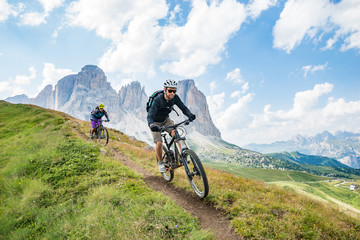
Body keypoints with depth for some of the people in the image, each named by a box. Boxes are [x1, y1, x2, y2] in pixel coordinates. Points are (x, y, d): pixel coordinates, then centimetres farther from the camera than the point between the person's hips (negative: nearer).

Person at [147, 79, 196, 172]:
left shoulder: (175, 98, -18)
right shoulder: (157, 100, -32)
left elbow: (183, 107, -23)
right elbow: (150, 116, -39)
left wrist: (189, 114, -46)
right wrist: (151, 125, -60)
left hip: (165, 120, 4)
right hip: (155, 122, -4)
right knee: (159, 143, -14)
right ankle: (160, 162, 12)